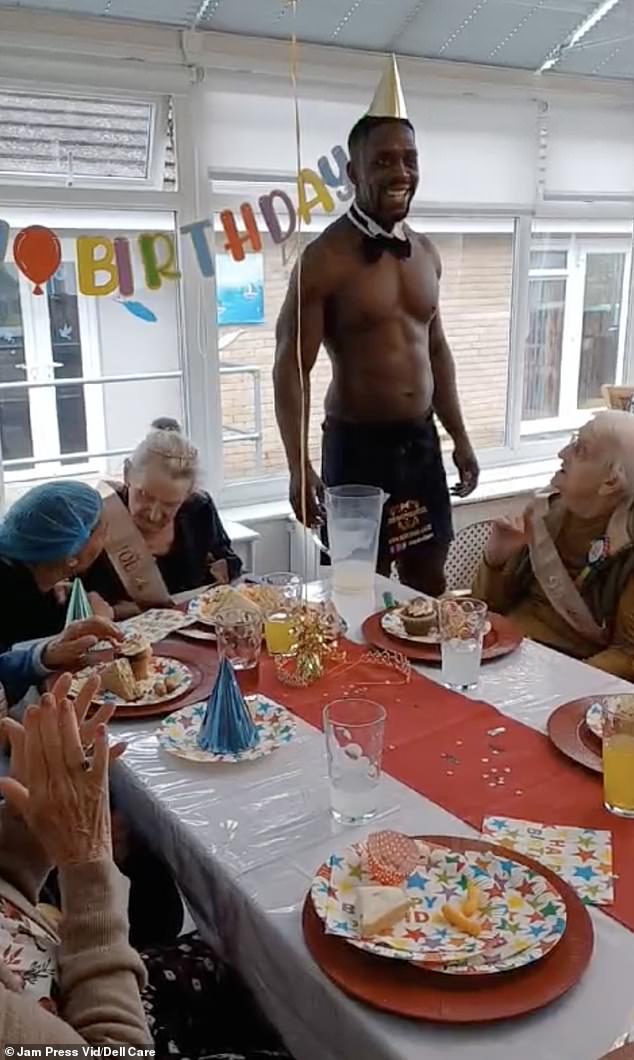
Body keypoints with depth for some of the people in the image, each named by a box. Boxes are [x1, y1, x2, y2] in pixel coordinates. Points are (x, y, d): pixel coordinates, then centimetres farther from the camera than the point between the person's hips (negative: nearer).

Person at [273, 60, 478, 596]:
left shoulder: (426, 253, 9)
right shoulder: (326, 258, -12)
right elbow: (290, 369, -14)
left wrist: (460, 438, 15)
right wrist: (300, 468, -21)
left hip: (422, 441, 6)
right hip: (358, 445, -6)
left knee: (429, 583, 15)